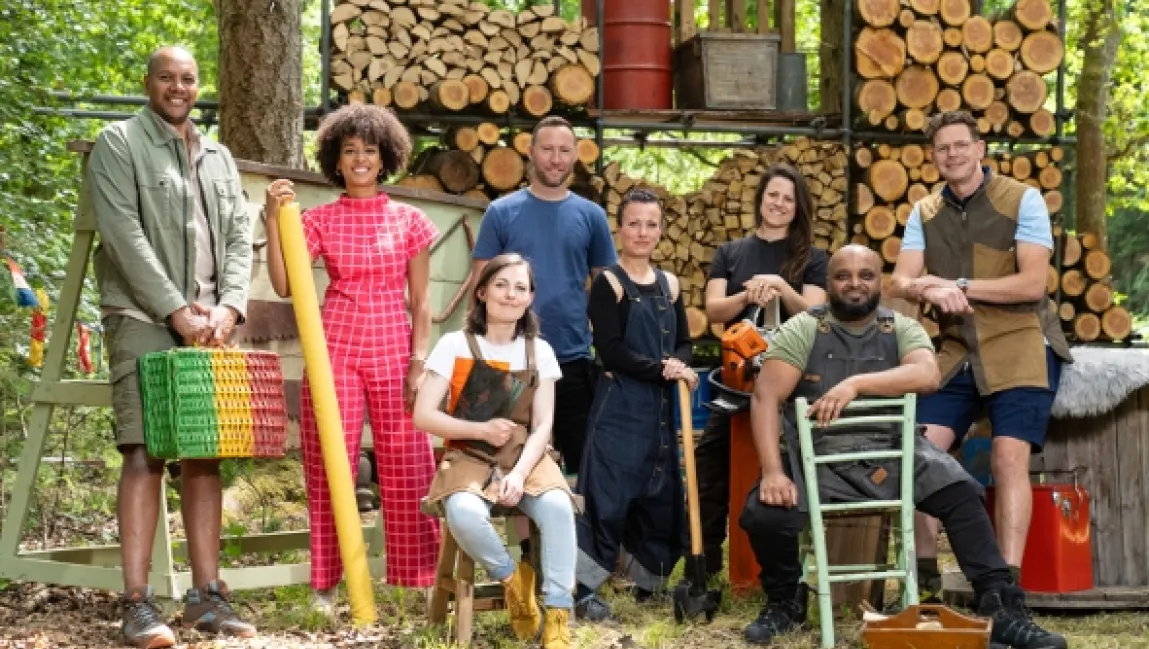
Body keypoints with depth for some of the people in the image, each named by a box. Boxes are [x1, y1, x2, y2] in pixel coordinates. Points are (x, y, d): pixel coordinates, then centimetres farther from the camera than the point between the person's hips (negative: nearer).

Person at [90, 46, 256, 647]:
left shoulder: (219, 158, 19)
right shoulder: (118, 143, 1)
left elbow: (239, 238, 12)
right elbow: (123, 234, -10)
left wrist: (228, 306, -5)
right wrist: (175, 309, -15)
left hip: (208, 324, 6)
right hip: (142, 320, -6)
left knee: (204, 454, 4)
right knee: (145, 453, -12)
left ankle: (206, 594, 7)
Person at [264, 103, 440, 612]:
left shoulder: (410, 221, 7)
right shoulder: (320, 220, 5)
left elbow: (421, 303, 6)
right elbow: (283, 284, -6)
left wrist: (419, 363, -4)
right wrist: (274, 219, -14)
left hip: (394, 350, 0)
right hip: (335, 348, 0)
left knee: (407, 467, 0)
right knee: (330, 465, 0)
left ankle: (422, 579, 7)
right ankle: (325, 583, 5)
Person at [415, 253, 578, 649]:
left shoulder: (539, 352, 7)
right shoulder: (455, 346, -2)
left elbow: (542, 426, 1)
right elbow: (423, 416, -5)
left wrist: (519, 474, -17)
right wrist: (481, 430, -16)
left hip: (524, 456, 2)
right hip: (469, 457, -2)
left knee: (557, 506, -32)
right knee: (465, 513, -37)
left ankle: (557, 617, -24)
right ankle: (511, 578, -8)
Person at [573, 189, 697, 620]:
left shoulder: (669, 285, 12)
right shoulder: (608, 283, -6)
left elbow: (684, 342, 11)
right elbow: (610, 351, -13)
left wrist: (679, 364, -11)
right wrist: (661, 369, -18)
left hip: (660, 405, 6)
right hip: (619, 405, -6)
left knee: (660, 494, 10)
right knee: (608, 494, -9)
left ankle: (649, 581, 23)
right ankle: (585, 588, -7)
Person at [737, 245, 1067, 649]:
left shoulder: (902, 329, 5)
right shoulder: (802, 330, 0)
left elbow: (927, 375, -16)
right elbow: (765, 397, -9)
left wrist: (855, 383, -28)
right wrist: (772, 472, -22)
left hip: (892, 452, 1)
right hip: (820, 457, -1)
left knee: (963, 494, -21)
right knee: (763, 514, -26)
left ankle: (1002, 610, -16)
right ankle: (785, 603, 6)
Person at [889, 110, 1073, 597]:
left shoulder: (1022, 200, -6)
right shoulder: (925, 213, 9)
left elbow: (1032, 284, -14)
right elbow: (901, 282, -1)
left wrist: (958, 286, -17)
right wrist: (929, 289, -25)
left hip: (1020, 349, -5)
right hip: (957, 352, 5)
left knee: (1009, 459, -15)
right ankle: (925, 573, 3)